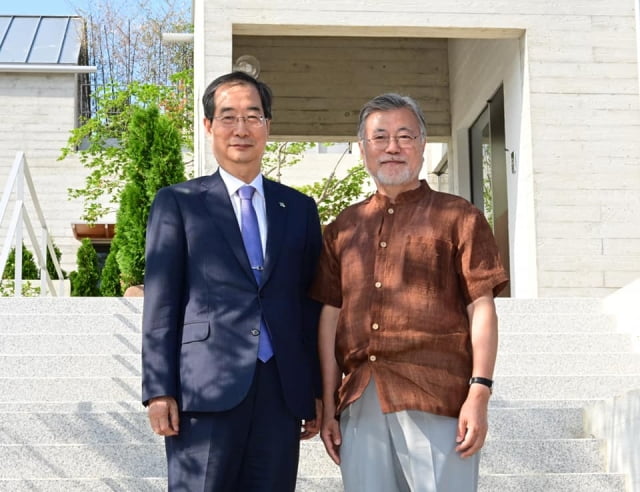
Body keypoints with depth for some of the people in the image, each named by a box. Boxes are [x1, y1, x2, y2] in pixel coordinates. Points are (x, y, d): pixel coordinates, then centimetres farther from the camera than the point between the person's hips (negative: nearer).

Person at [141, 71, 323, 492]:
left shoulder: (300, 208, 15)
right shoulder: (178, 203, 7)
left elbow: (312, 304, 14)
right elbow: (160, 303, 1)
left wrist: (318, 390, 10)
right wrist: (159, 391, -6)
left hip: (282, 391, 3)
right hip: (205, 390, -3)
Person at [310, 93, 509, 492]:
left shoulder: (458, 217, 7)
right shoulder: (344, 229, 17)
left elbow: (481, 309, 0)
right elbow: (330, 317, 15)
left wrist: (480, 393, -10)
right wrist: (329, 406, 9)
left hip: (437, 400, -3)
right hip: (359, 404, 4)